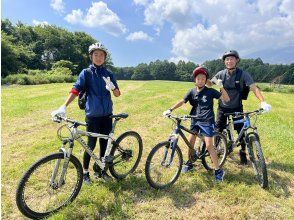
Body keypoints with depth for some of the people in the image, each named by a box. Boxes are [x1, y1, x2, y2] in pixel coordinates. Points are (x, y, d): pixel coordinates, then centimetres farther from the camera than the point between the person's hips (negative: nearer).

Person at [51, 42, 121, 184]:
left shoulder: (108, 74, 7)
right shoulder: (86, 73, -2)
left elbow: (117, 94, 3)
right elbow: (75, 90, -11)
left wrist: (112, 87, -19)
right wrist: (64, 106, -23)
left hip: (107, 115, 4)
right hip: (93, 115, -3)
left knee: (104, 143, 11)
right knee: (91, 144, 4)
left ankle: (100, 170, 30)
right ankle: (85, 172, 24)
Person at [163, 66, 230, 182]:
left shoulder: (210, 91, -8)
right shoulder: (192, 92, 0)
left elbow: (226, 99, -9)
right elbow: (182, 102, -2)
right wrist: (170, 110, -13)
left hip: (207, 121, -4)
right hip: (195, 120, 4)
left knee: (209, 145, -7)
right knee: (190, 141, 8)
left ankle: (218, 170, 7)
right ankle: (189, 163, 30)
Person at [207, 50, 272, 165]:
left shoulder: (243, 74, -14)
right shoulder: (221, 74, -7)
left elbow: (254, 88, -22)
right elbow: (210, 84, 6)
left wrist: (263, 102, -36)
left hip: (237, 107, -1)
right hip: (223, 107, 1)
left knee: (241, 131, 4)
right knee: (218, 130, 3)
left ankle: (243, 152, 27)